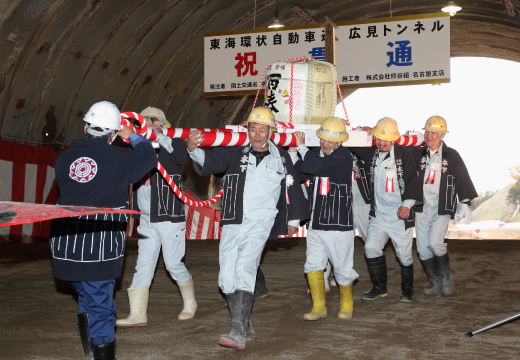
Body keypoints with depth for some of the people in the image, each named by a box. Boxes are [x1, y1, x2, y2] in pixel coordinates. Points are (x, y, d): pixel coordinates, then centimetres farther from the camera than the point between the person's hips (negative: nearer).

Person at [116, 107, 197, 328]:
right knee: (143, 265, 3)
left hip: (170, 218, -6)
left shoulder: (172, 144, -6)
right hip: (146, 220, 6)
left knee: (174, 264, 2)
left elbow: (181, 155, -28)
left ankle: (190, 303, 24)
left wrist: (157, 135, -31)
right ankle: (137, 315, 4)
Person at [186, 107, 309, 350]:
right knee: (227, 278, 4)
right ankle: (246, 329, 19)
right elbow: (210, 161, -6)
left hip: (260, 222, -3)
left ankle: (238, 333, -22)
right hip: (232, 223, 3)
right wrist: (193, 149, -27)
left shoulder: (281, 158, 9)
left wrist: (293, 219, 20)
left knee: (244, 269, -21)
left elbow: (292, 189, 17)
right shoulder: (235, 154, 9)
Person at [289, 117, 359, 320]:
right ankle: (319, 307, 16)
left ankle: (346, 304, 28)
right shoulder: (315, 153, 9)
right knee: (313, 265, 3)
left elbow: (315, 167, -28)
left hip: (338, 224, -6)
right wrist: (292, 154, -1)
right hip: (316, 223, 6)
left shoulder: (343, 156, -13)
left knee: (342, 269, 5)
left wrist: (301, 147, -12)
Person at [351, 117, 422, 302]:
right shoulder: (371, 153, 7)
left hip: (400, 213, -4)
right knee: (371, 248, -3)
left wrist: (407, 204, -18)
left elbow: (412, 181, -8)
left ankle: (407, 290, 22)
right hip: (378, 213, 4)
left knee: (404, 254, 2)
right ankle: (379, 287, 14)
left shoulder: (404, 153, -7)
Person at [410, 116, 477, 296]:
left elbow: (463, 180, 2)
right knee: (423, 248, 2)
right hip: (422, 208, 4)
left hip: (442, 208, -3)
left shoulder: (452, 156, 1)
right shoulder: (418, 154, 7)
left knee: (435, 242, -19)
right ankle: (436, 284, 18)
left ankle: (446, 276, 6)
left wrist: (465, 203, -3)